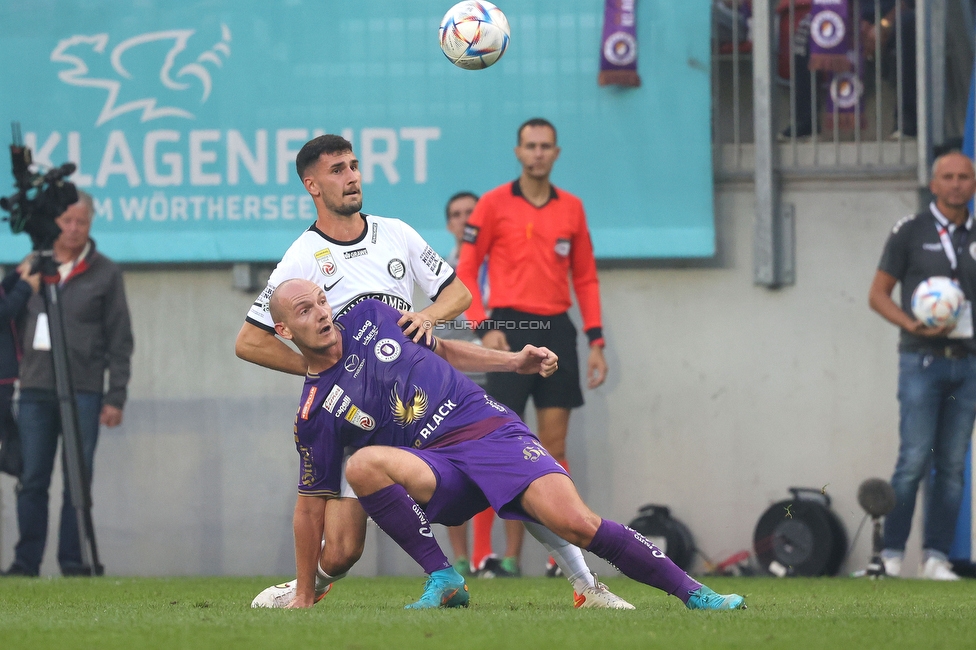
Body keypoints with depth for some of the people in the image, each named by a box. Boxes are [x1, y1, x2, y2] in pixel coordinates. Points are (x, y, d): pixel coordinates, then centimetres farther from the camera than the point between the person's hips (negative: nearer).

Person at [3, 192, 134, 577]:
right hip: (35, 389, 2)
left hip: (83, 391, -2)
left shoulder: (105, 273, 6)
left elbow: (119, 341, 4)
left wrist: (116, 397, -2)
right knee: (31, 481, 0)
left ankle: (74, 560, -1)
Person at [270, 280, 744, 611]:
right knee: (363, 464, -33)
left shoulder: (368, 318, 8)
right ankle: (442, 580, -20)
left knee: (576, 523, -22)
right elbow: (311, 504, 6)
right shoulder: (315, 413, 0)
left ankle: (694, 594, -13)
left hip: (490, 429, 1)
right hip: (436, 470, -1)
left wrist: (514, 361, 16)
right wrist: (303, 598, 7)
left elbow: (440, 350, 25)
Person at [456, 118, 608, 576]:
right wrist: (485, 327, -11)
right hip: (511, 327, -3)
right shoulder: (494, 205, 1)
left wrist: (596, 341, 8)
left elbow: (585, 278, 16)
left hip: (558, 331, 3)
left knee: (554, 446, 3)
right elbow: (465, 272, 1)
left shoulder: (571, 208, 12)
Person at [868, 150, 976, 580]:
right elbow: (878, 294, 0)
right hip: (922, 361, -4)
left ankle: (936, 557, 3)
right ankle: (892, 554, -7)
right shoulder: (909, 233, 1)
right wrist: (913, 326, -15)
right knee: (915, 459, -12)